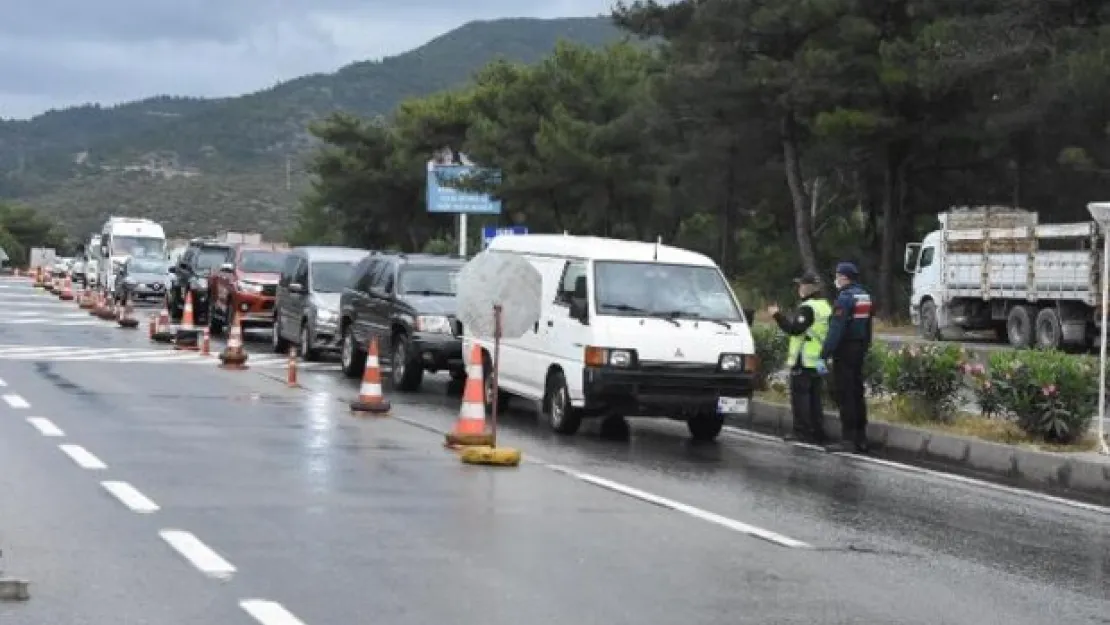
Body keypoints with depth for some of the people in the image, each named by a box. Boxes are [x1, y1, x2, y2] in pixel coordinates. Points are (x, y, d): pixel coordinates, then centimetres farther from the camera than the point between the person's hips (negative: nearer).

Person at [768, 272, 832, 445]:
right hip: (819, 361, 9)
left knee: (800, 395, -4)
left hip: (804, 361, -9)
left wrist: (778, 315, -14)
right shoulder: (825, 307, 16)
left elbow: (795, 329, -21)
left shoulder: (807, 308, -15)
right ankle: (817, 432, 11)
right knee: (815, 398, 11)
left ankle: (802, 431, -5)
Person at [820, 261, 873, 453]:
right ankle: (861, 439, 15)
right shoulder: (864, 296, 12)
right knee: (858, 393, 12)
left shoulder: (845, 297, -15)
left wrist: (824, 354, -22)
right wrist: (865, 347, 18)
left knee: (845, 395, -7)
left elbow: (836, 329, -21)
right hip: (860, 349, 9)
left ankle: (849, 439, -8)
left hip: (845, 350, -9)